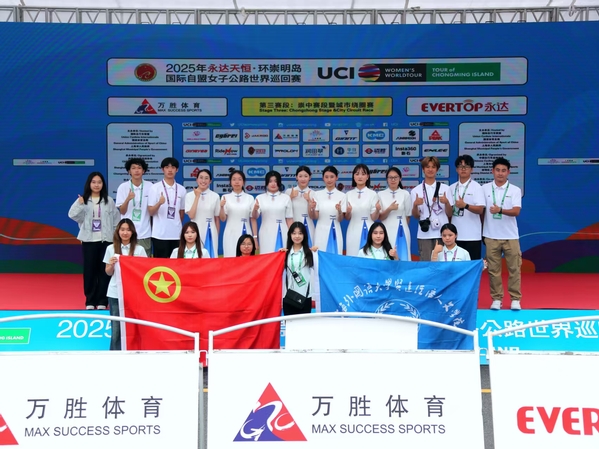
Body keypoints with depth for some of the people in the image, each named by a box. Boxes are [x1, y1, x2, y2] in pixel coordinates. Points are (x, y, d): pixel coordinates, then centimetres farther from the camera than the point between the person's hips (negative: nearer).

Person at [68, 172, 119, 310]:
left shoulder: (109, 201, 5)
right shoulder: (82, 200, 3)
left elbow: (116, 220, 6)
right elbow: (72, 215, -9)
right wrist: (80, 204, -24)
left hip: (106, 240, 0)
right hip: (89, 240, 0)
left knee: (104, 270, 1)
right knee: (89, 270, 2)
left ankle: (102, 301, 9)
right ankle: (90, 301, 11)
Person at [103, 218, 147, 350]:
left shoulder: (139, 249, 2)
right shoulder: (111, 248, 5)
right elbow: (108, 273, 9)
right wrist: (111, 265, -11)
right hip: (115, 293, 1)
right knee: (116, 328, 4)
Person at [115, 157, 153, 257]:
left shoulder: (150, 186, 1)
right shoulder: (123, 187, 0)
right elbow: (122, 211, -1)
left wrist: (154, 228, 6)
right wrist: (128, 199, -18)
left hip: (145, 233, 1)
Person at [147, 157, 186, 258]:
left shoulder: (181, 189, 8)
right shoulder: (155, 187, -1)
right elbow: (151, 212, -5)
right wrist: (159, 203, -22)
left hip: (176, 234, 3)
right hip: (159, 234, -3)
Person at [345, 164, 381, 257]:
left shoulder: (373, 194, -2)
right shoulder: (349, 194, 6)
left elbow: (374, 218, -3)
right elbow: (347, 218, 8)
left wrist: (377, 210, -22)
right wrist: (348, 212, -13)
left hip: (367, 230, -2)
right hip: (353, 231, 2)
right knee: (352, 256, 5)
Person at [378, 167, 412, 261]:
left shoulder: (405, 194, 2)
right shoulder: (381, 194, 5)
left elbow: (407, 216, 9)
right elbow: (380, 217, 0)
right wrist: (389, 209, -15)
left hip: (401, 231, -1)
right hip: (386, 231, 1)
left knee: (402, 257, -2)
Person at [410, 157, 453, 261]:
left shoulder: (445, 188, 6)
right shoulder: (416, 190, 6)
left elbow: (450, 214, 5)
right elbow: (416, 216, 5)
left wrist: (446, 202, -13)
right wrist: (415, 205, -14)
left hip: (442, 233, 0)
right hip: (424, 234, 0)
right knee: (425, 262, 2)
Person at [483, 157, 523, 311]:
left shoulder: (515, 190, -1)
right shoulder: (484, 188, 2)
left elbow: (516, 211, -13)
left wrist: (500, 210, -31)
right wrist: (481, 231, 8)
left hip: (511, 236, 0)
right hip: (491, 236, 1)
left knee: (514, 268, 3)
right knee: (493, 269, 4)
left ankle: (515, 299, 12)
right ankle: (496, 299, 13)